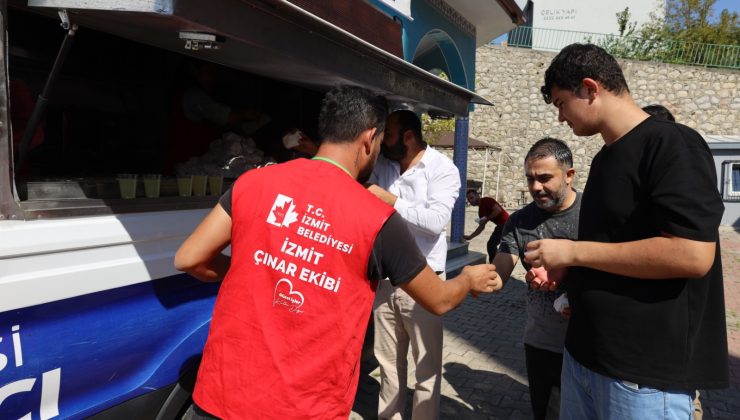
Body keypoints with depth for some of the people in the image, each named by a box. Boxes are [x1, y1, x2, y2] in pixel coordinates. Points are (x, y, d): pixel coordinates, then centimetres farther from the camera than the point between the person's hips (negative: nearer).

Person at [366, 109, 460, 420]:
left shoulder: (443, 169, -9)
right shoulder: (382, 166, 6)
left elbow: (436, 220, -21)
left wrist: (390, 199, -19)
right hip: (384, 278, 5)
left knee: (426, 365, 7)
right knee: (388, 360, 19)